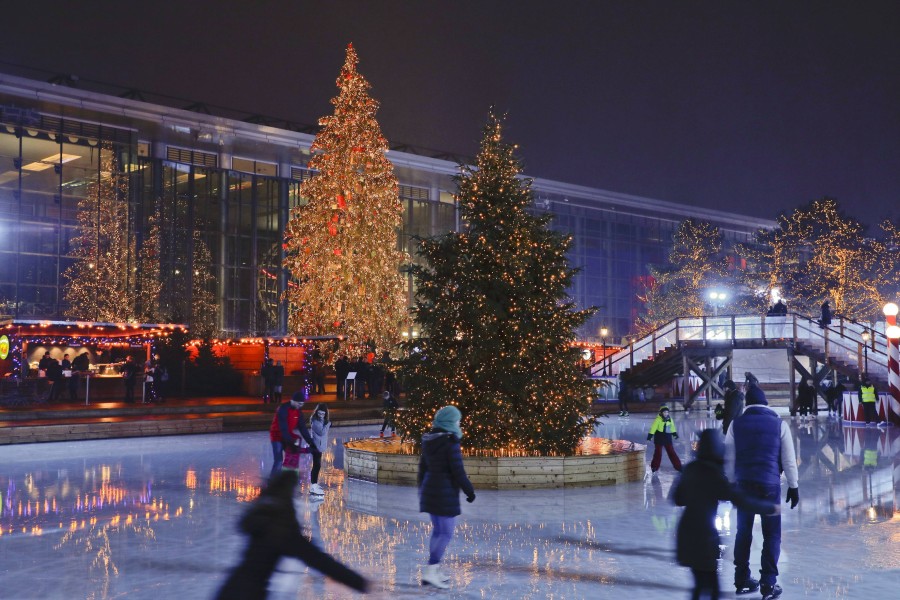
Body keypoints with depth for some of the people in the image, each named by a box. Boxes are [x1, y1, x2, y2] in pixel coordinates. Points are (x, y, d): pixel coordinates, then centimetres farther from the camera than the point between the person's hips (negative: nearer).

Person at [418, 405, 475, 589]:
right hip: (445, 492, -8)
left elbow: (423, 467, 12)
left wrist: (423, 490, 21)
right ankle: (429, 572, -8)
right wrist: (470, 491, -7)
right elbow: (457, 470, -18)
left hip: (430, 489, 8)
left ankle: (434, 571, 19)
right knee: (446, 533, -3)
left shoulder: (429, 440, 6)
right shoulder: (451, 441, -17)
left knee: (438, 530, 17)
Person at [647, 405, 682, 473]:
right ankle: (654, 467, 12)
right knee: (658, 453, 0)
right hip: (659, 439, -5)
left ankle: (678, 466, 16)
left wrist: (675, 434, 25)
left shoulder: (669, 419, 5)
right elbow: (653, 428, -18)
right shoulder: (658, 419, -15)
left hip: (668, 439, 5)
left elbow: (672, 427, 20)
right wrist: (650, 436, -23)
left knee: (672, 452, 10)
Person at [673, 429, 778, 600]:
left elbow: (678, 498, 16)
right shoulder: (713, 472, -16)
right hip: (703, 535, -7)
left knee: (703, 584, 16)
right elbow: (740, 500, -17)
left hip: (688, 533, 7)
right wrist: (770, 508, -6)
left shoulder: (691, 468, 6)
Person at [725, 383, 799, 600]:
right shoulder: (779, 423, -1)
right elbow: (788, 459, 1)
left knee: (743, 532, 14)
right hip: (769, 484, -2)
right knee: (771, 535, 5)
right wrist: (793, 485, 10)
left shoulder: (737, 424, 2)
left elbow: (729, 458, 3)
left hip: (744, 483, 2)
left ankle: (742, 580, 19)